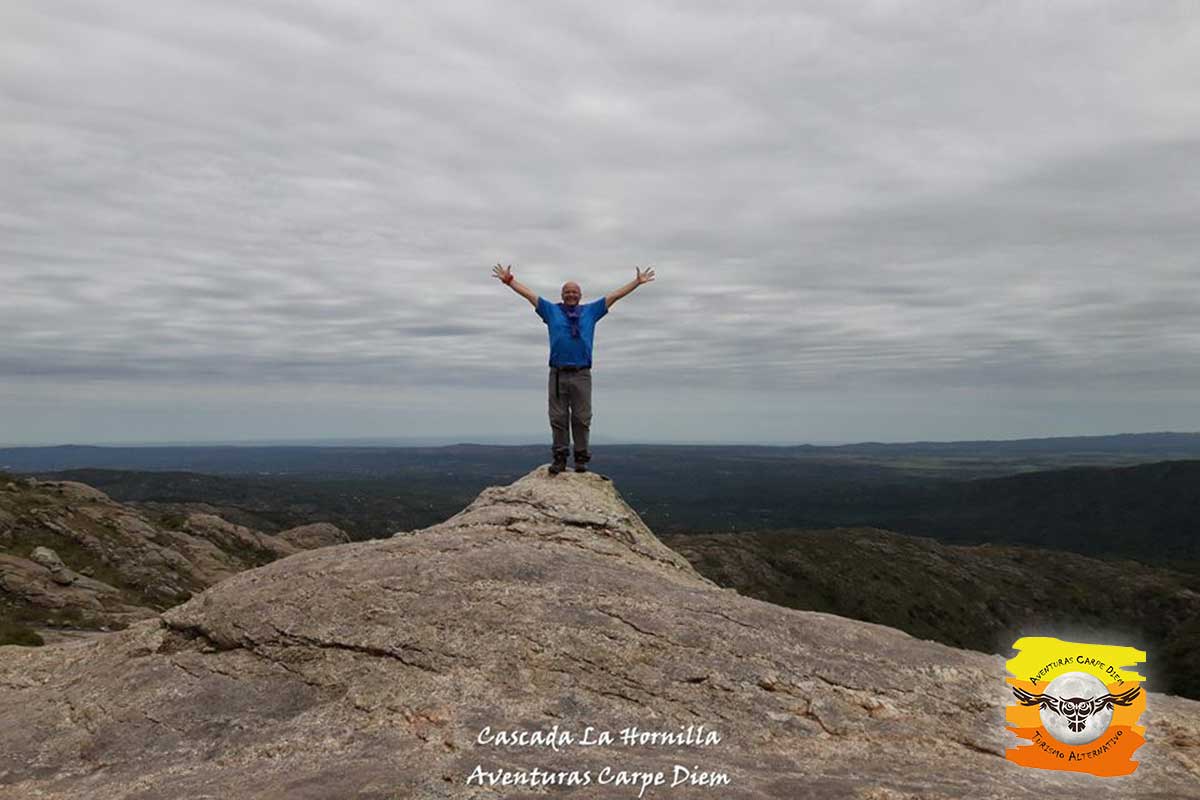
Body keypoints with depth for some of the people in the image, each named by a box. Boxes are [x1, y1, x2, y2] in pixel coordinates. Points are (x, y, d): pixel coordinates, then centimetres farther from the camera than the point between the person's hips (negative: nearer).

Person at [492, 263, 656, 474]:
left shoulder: (591, 311, 16)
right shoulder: (552, 310, 15)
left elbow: (615, 295, 17)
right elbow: (528, 294, 15)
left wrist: (638, 281, 16)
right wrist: (509, 280, 11)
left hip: (581, 375, 0)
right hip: (558, 374, 0)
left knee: (581, 418, 0)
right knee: (558, 418, 0)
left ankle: (581, 459, 5)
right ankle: (559, 458, 5)